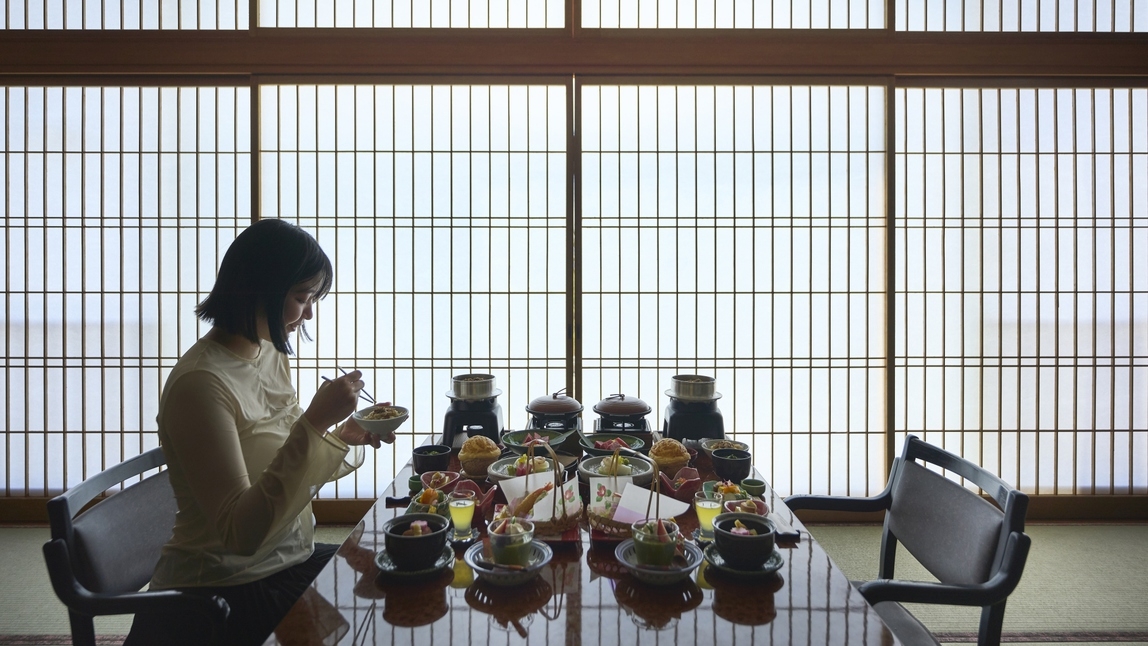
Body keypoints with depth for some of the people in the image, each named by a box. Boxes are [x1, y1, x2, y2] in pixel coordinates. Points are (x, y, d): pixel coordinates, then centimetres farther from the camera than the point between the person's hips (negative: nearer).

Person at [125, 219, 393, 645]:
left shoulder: (269, 355, 3)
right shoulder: (200, 383, -21)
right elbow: (242, 532, -25)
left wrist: (344, 436, -5)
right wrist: (314, 423, -30)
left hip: (292, 562, 7)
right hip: (225, 593, -7)